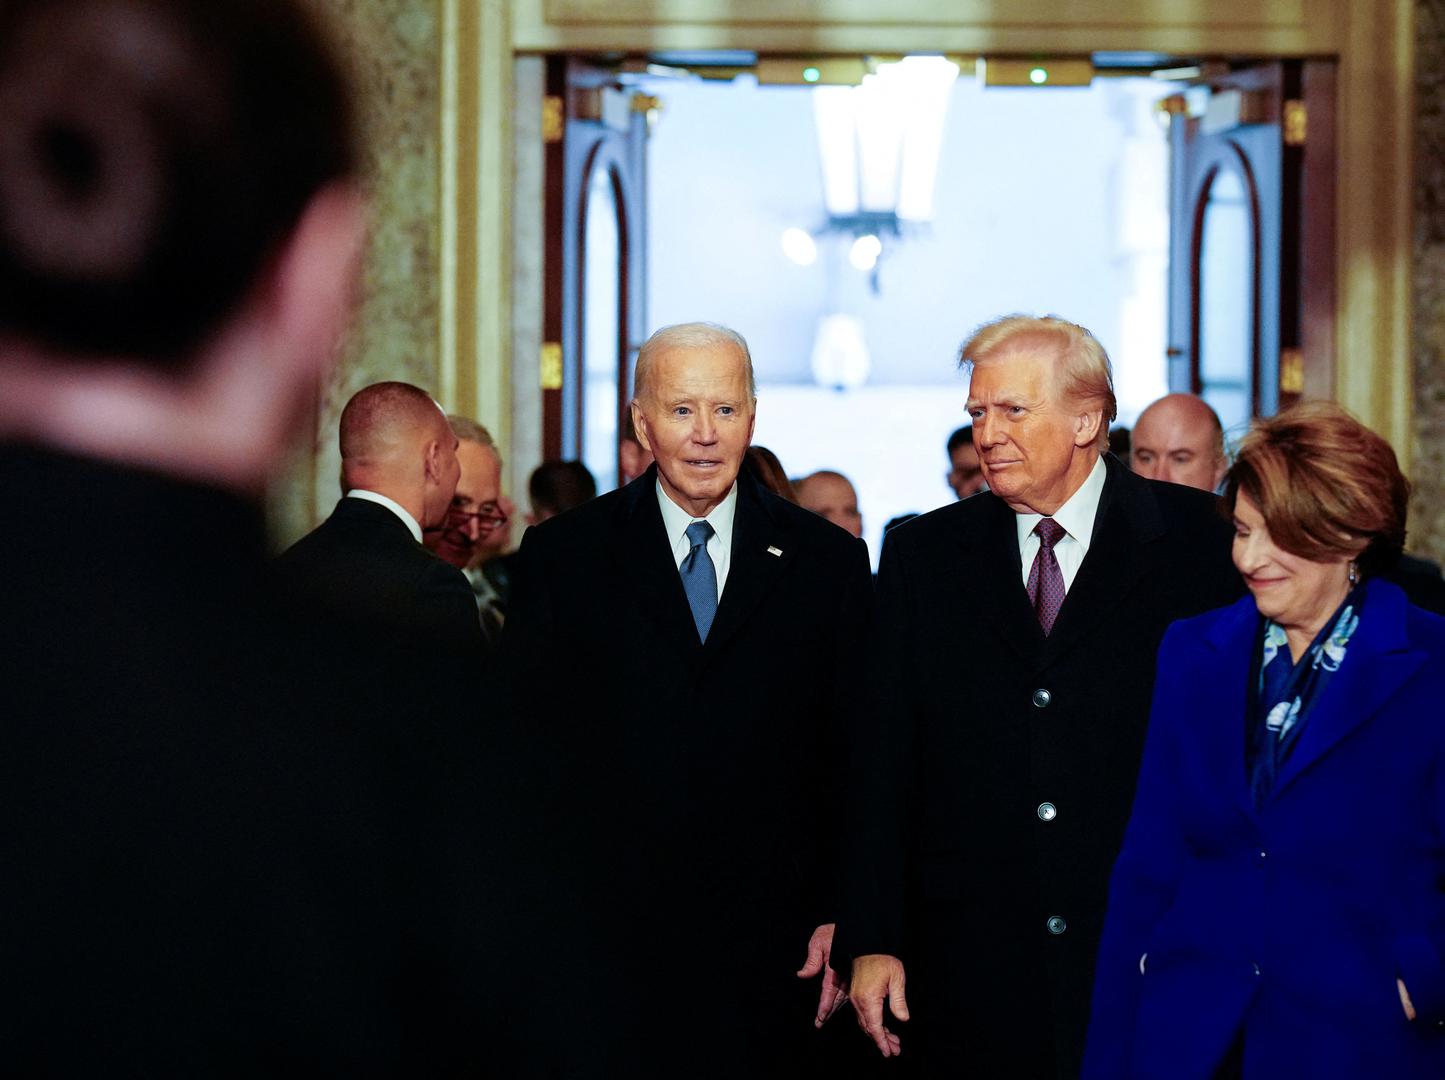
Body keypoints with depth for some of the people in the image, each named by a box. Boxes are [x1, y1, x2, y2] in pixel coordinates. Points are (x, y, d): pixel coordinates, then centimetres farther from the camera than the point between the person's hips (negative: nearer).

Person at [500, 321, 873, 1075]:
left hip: (769, 952, 1)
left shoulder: (828, 562, 6)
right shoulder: (562, 557, 4)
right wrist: (528, 929, -3)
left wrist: (844, 920, 1)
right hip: (594, 947, -1)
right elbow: (525, 751, 2)